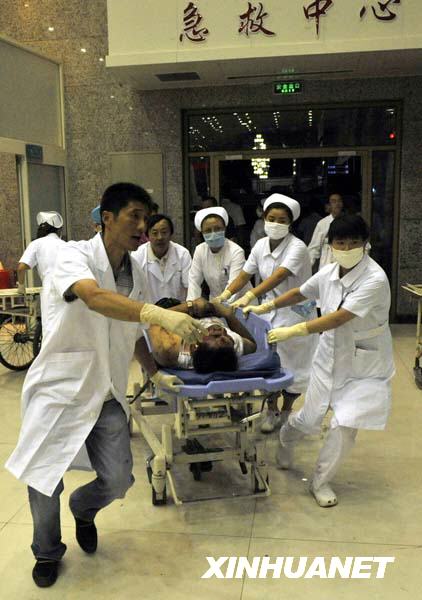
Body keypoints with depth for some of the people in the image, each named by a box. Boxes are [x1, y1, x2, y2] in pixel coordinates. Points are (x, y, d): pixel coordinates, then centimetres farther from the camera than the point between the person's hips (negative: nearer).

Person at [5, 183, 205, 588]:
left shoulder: (135, 275, 4)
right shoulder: (75, 255, -15)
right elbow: (94, 297, -37)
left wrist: (155, 374, 17)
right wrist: (158, 313, -51)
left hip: (107, 394, 5)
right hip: (59, 387, -5)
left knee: (118, 480, 1)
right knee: (44, 481, 1)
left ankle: (83, 509, 37)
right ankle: (47, 552, 33)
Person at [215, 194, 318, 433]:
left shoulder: (297, 247, -20)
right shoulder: (261, 245, 0)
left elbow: (279, 276, -35)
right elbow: (244, 275, 0)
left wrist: (249, 296, -47)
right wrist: (223, 296, -15)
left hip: (296, 311, -5)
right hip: (271, 310, 5)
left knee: (292, 364, 6)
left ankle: (286, 411, 26)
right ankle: (272, 411, 25)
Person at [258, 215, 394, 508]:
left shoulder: (375, 280, -24)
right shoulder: (328, 273, -6)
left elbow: (339, 318, -32)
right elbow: (299, 293, 13)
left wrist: (295, 331, -35)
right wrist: (266, 307, 9)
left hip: (364, 366, -4)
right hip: (331, 357, 4)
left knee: (345, 426, -4)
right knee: (310, 419, 12)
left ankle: (321, 482, 20)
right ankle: (286, 436, 48)